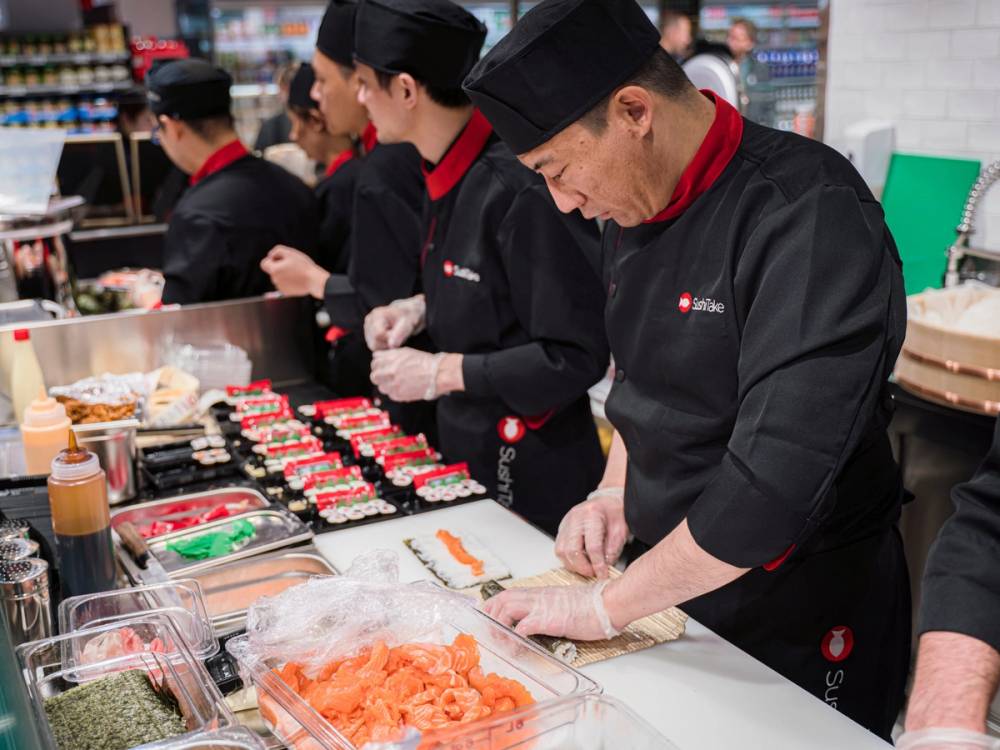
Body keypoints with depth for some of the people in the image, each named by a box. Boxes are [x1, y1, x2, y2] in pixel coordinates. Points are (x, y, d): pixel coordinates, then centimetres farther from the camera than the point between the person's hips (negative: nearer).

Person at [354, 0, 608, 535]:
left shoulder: (520, 189, -24)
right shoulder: (446, 177, 3)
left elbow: (577, 356, -23)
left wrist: (441, 372, -19)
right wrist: (422, 309, 1)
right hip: (466, 450, 8)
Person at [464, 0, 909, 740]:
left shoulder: (811, 216, -26)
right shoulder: (635, 206, 0)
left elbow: (779, 477, -32)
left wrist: (607, 608, -23)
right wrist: (617, 492, -1)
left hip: (799, 617, -7)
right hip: (675, 581, 7)